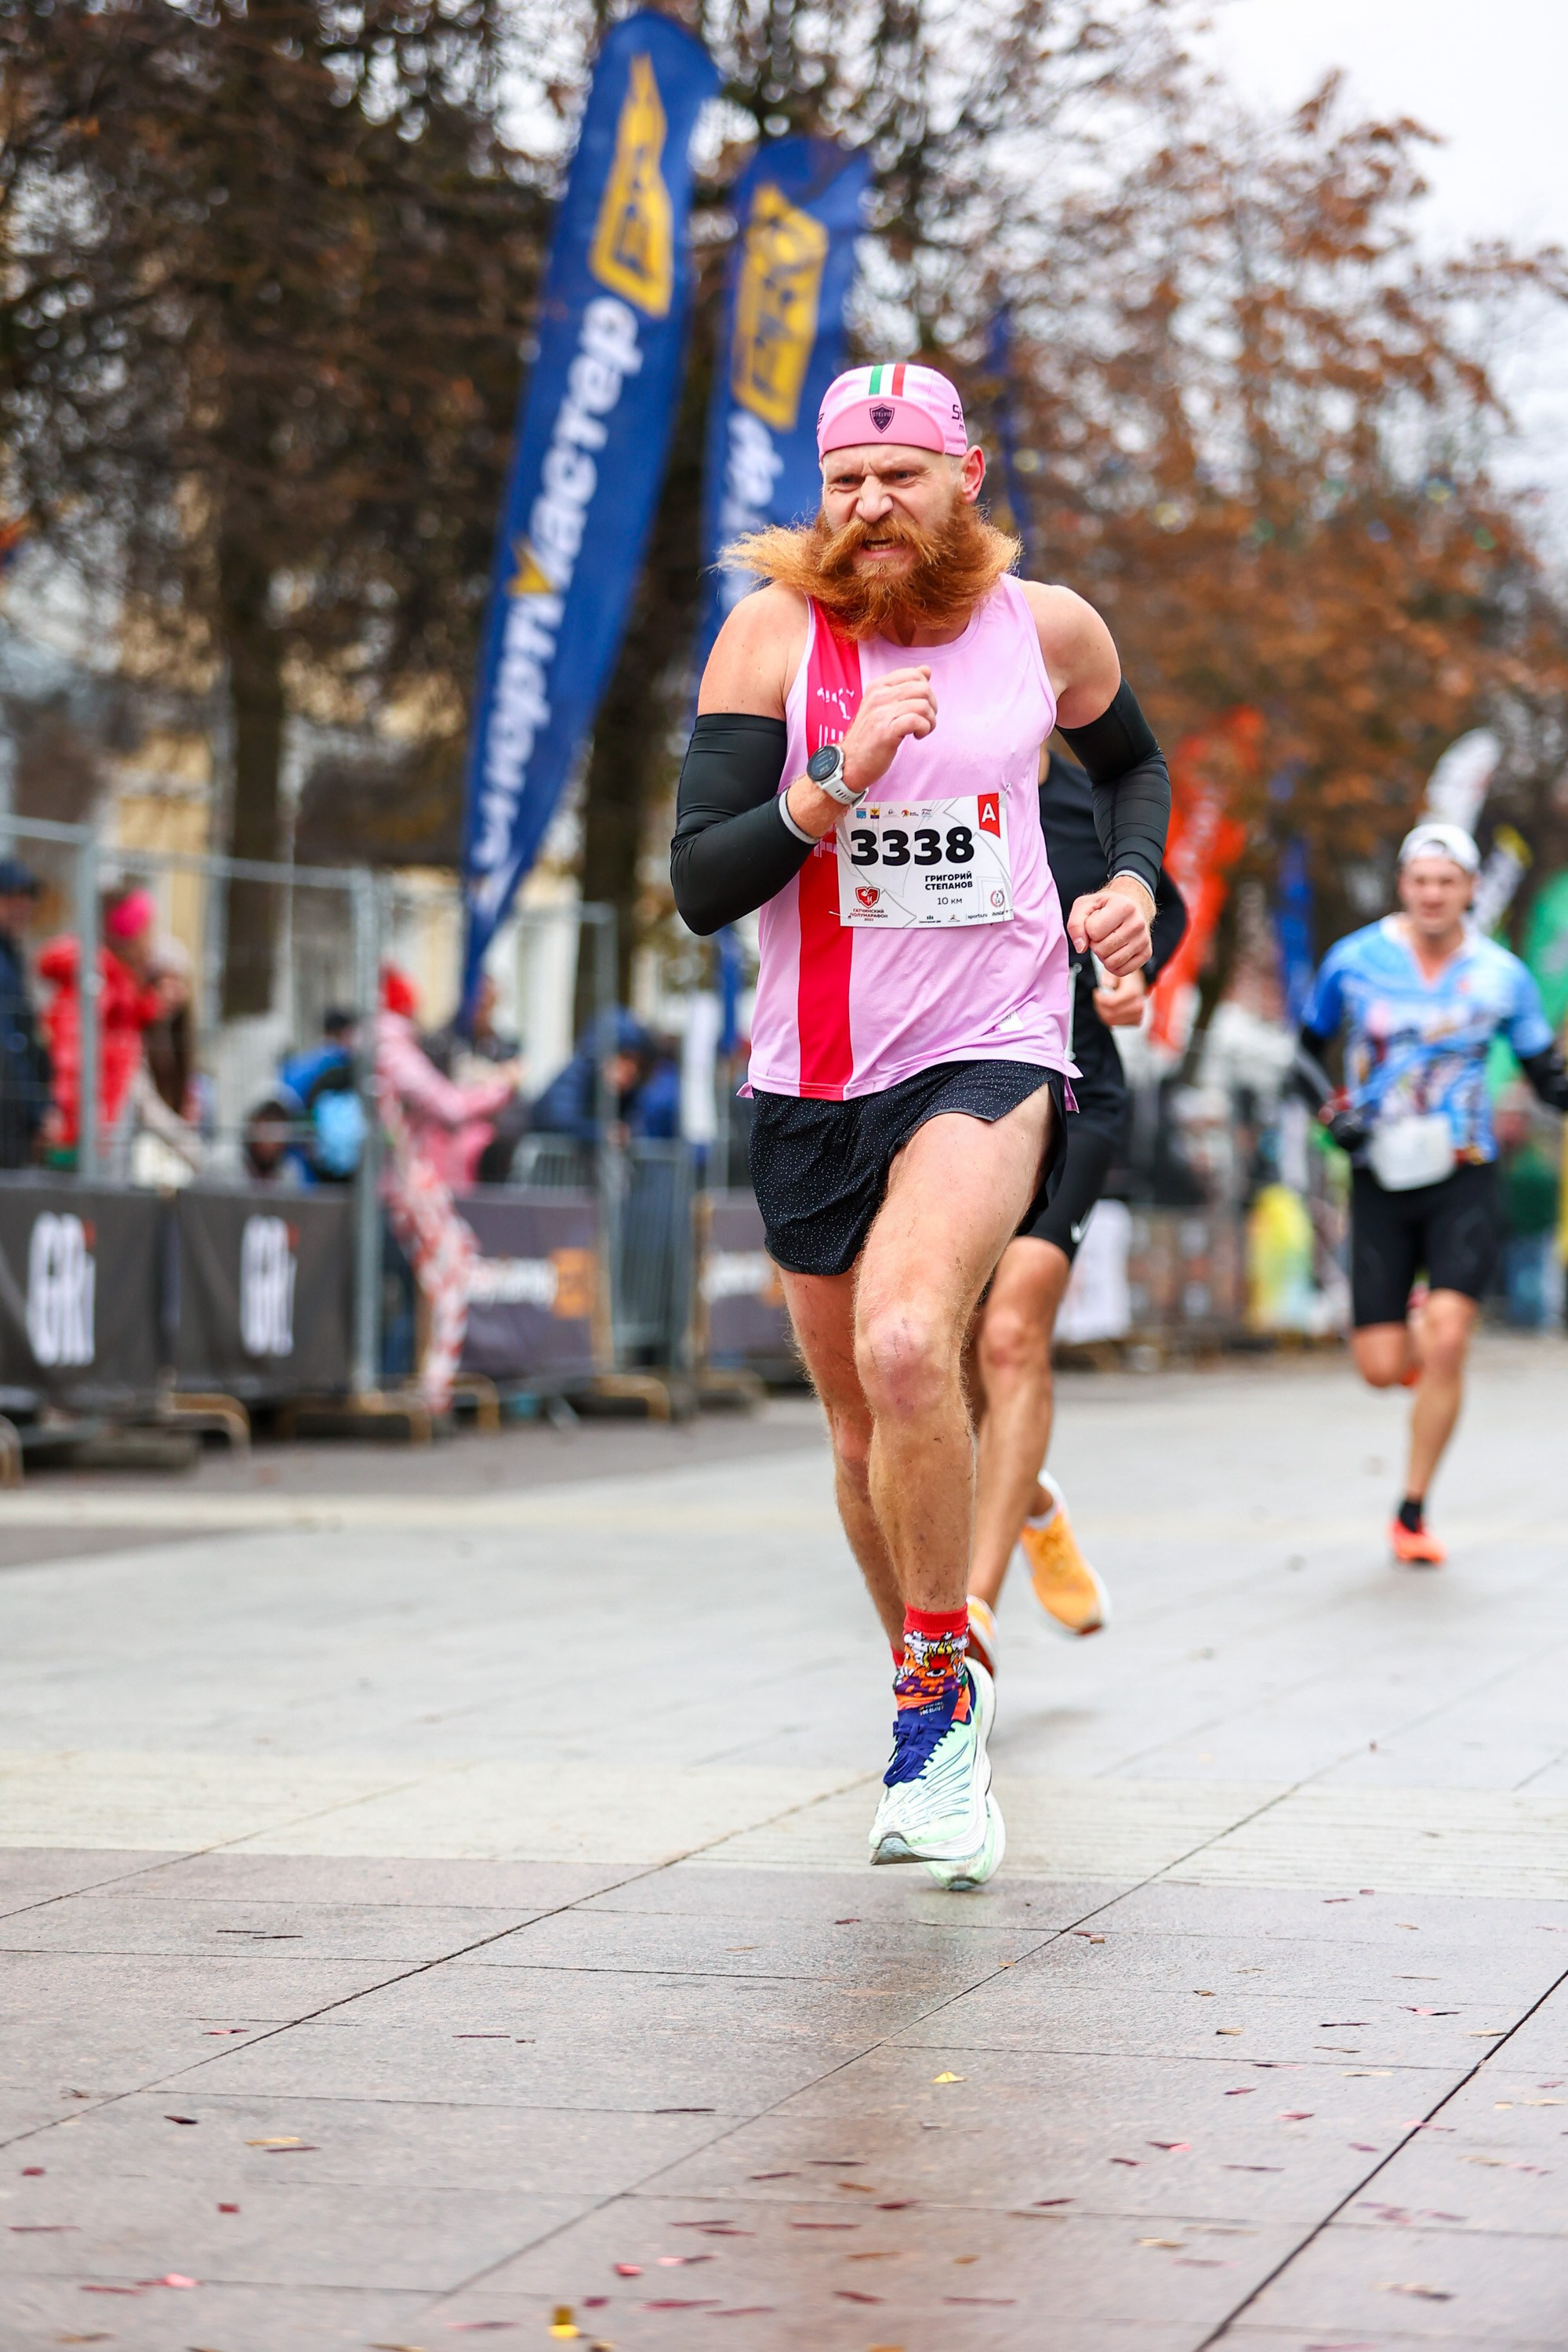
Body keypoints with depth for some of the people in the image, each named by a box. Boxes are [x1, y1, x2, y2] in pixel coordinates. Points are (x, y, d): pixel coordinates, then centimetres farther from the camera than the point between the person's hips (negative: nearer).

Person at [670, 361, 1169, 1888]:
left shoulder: (1046, 626, 1)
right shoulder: (775, 633, -5)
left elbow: (1130, 760, 23)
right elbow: (699, 884, -11)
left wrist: (1133, 880, 4)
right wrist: (841, 776, -25)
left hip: (993, 1050, -2)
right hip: (814, 1081, 2)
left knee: (907, 1348, -28)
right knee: (867, 1436, 13)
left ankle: (932, 1703, -13)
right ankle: (943, 1686, 39)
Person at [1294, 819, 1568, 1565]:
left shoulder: (1502, 977, 1)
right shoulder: (1355, 962, 0)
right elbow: (1307, 1053, 11)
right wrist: (1335, 1114, -7)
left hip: (1463, 1178, -1)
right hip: (1382, 1182, 1)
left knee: (1446, 1342, -18)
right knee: (1380, 1368, -4)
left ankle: (1413, 1513, -3)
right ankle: (1411, 1324, 35)